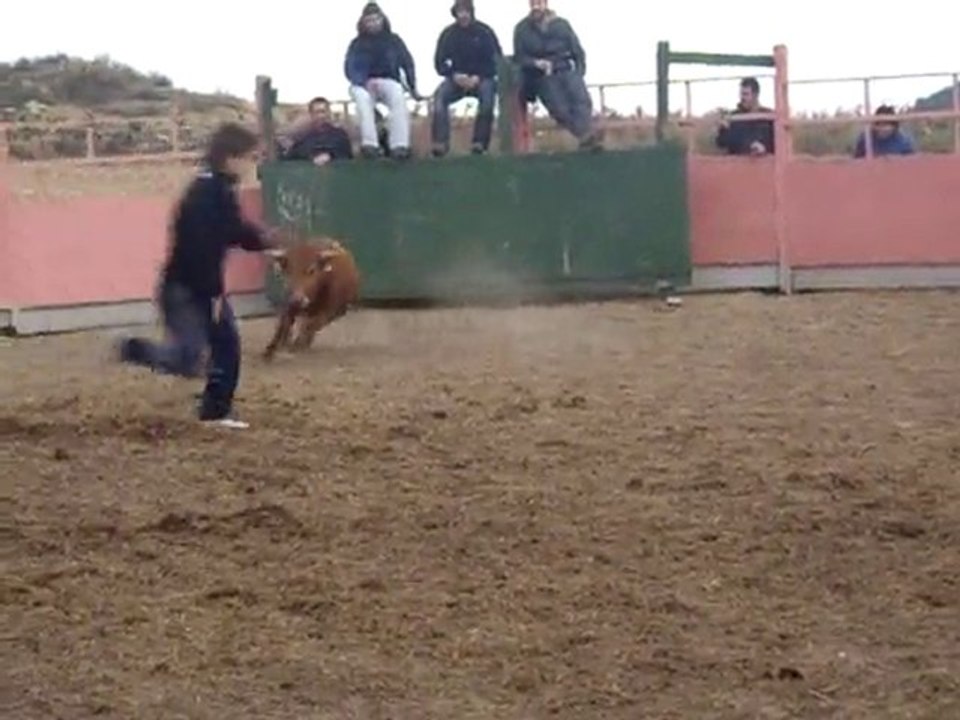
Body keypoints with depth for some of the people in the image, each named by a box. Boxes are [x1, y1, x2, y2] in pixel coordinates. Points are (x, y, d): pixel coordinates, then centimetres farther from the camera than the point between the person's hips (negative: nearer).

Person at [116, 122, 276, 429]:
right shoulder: (204, 194, -22)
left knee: (228, 343, 9)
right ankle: (132, 349, 9)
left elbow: (234, 230, 20)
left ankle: (216, 410, 17)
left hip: (204, 286, 10)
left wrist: (260, 238, 0)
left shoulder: (223, 190, 8)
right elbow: (201, 247, -26)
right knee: (187, 360, -12)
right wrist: (213, 293, -23)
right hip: (183, 287, -10)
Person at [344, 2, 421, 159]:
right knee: (362, 96, -38)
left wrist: (413, 88, -2)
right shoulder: (357, 43, 7)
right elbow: (350, 69, -4)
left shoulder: (393, 40, 10)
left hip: (388, 82, 0)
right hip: (364, 84, 0)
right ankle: (369, 144, -48)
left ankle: (400, 145, -46)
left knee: (398, 94, -36)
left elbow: (408, 63, 9)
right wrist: (366, 82, -23)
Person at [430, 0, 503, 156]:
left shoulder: (485, 32, -6)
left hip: (481, 78, -2)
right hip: (457, 79, 2)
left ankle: (480, 142, -32)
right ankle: (441, 143, -33)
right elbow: (439, 62, 1)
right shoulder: (448, 34, -2)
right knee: (440, 96, -28)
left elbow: (497, 60, -5)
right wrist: (454, 75, -20)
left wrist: (478, 77, -20)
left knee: (488, 92, -35)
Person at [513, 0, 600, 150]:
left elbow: (577, 50, 11)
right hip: (543, 76, -1)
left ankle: (587, 136, -43)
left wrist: (579, 72, -3)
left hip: (566, 70, 1)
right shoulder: (522, 29, 8)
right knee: (560, 108, -26)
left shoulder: (561, 24, 10)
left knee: (581, 99, -27)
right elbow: (519, 57, 5)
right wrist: (536, 63, -15)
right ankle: (587, 136, -35)